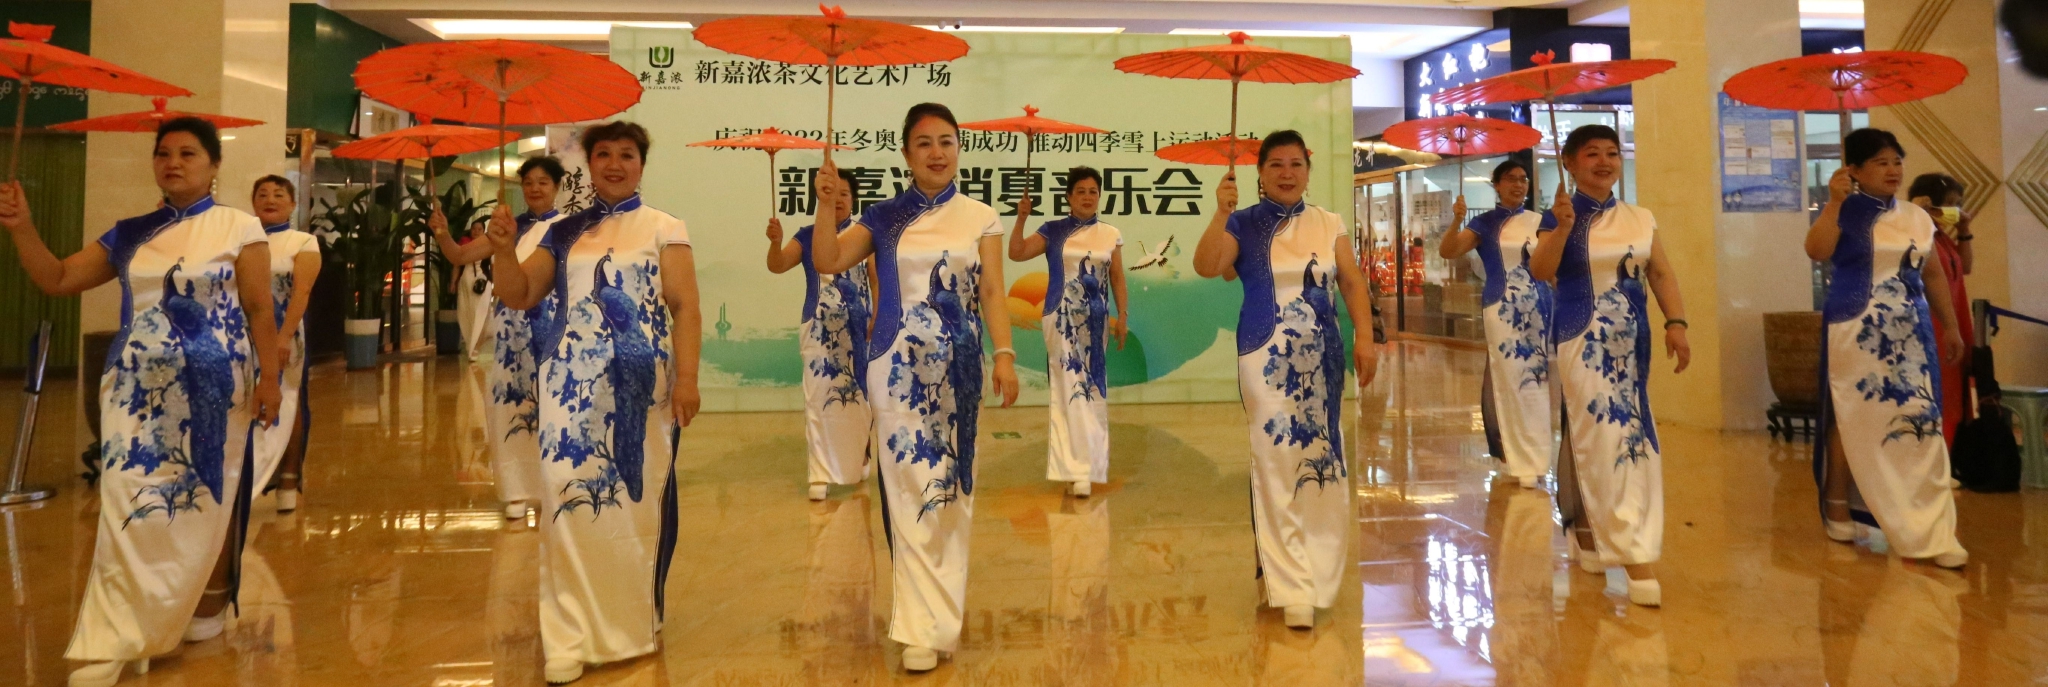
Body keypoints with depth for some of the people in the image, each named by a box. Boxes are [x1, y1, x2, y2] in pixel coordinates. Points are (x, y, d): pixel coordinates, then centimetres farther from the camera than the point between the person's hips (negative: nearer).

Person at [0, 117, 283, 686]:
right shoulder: (129, 234, 10)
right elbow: (57, 280, 10)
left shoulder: (238, 227, -2)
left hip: (209, 390, -3)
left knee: (203, 505, 5)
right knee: (130, 510, -1)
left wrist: (268, 378, -10)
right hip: (138, 390, 3)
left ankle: (206, 609, 21)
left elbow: (259, 309, -5)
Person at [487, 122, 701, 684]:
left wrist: (687, 377, -14)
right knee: (570, 503, -3)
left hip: (639, 389, -2)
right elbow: (518, 296, 9)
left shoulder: (664, 229, 4)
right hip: (572, 387, 3)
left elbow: (685, 307, -3)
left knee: (637, 503, 1)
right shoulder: (563, 233, 13)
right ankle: (570, 638, 3)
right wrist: (504, 250, -10)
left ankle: (633, 626, 18)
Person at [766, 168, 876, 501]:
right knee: (819, 399, -4)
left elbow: (877, 280, 1)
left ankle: (858, 465, 29)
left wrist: (876, 320, -9)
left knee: (858, 396, 11)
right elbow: (777, 266, -10)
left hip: (857, 329, 1)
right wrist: (775, 242, -31)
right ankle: (822, 475, 0)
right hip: (820, 328, -1)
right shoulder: (808, 236, 1)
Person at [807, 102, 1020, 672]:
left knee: (951, 491, 6)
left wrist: (1005, 354, -11)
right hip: (898, 367, 0)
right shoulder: (883, 218, 7)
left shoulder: (981, 218, 7)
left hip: (957, 368, 1)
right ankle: (926, 627, 3)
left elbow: (992, 293, 1)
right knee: (910, 494, -3)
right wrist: (827, 202, -14)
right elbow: (827, 262, -2)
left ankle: (935, 613, 21)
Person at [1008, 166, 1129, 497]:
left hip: (1095, 321, 2)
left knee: (1092, 390, 5)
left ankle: (1081, 465, 16)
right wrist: (1021, 219, -19)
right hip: (1062, 320, -2)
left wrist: (1123, 315, 3)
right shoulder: (1052, 231, 3)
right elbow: (1016, 253, -6)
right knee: (1069, 390, -6)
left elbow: (1117, 278, 10)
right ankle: (1077, 470, -4)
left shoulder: (1110, 235, 8)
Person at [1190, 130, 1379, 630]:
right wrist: (1221, 214, -26)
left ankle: (1316, 570, 24)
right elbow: (1206, 267, -15)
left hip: (1321, 358, 3)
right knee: (1277, 464, -5)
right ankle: (1293, 588, 2)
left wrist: (1364, 338, -4)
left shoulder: (1329, 225, 9)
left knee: (1321, 459, 7)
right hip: (1266, 357, -3)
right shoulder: (1244, 224, 0)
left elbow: (1352, 283, 8)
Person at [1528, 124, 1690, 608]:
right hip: (1583, 337, -5)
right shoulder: (1562, 217, -2)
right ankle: (1634, 556, -8)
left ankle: (1586, 530, 27)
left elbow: (1661, 273, 7)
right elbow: (1540, 272, -16)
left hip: (1631, 338, 6)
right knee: (1604, 434, -10)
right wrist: (1563, 227, -28)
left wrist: (1676, 323, -5)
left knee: (1632, 432, 10)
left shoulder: (1641, 219, 11)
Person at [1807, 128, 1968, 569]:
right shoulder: (1845, 213, -3)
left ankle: (1930, 532, 6)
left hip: (1910, 334, 5)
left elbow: (1934, 276, 18)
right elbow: (1816, 251, -22)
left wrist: (1950, 326, 17)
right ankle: (1838, 507, 16)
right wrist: (1834, 202, -23)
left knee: (1918, 423, 1)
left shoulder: (1918, 219, 12)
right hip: (1856, 333, -5)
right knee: (1852, 420, 1)